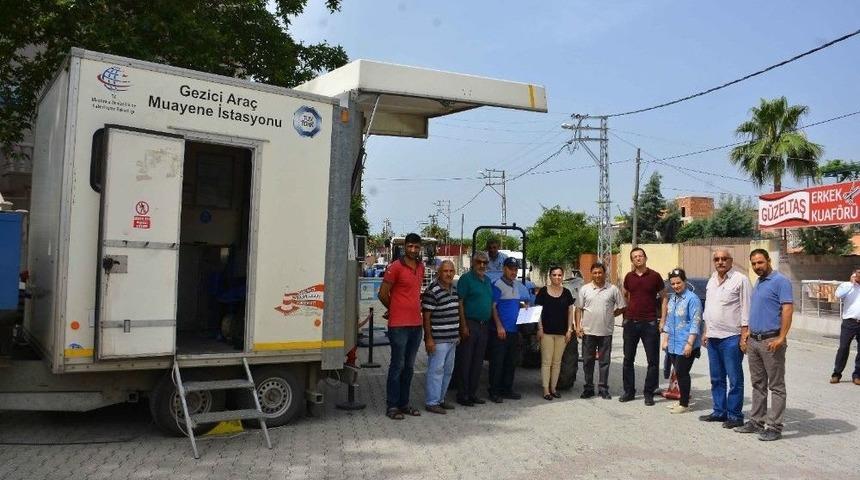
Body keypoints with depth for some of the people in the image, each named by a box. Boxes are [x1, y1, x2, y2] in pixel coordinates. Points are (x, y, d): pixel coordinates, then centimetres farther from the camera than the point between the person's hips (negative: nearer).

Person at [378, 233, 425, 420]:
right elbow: (382, 294, -8)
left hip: (416, 324, 7)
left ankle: (404, 403, 22)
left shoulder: (421, 267, 12)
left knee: (409, 367, 13)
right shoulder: (395, 267, -10)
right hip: (399, 325, -7)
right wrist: (395, 310, 6)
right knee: (397, 366, -2)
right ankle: (392, 406, 7)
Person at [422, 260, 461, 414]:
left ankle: (440, 399, 26)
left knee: (448, 370, 15)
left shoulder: (454, 289, 12)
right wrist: (429, 338, -19)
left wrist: (458, 333, 21)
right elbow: (426, 316, -16)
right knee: (436, 370, -5)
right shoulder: (432, 291, -15)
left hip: (452, 338, 9)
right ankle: (431, 402, 3)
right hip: (438, 339, -9)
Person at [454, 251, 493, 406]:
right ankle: (462, 395, 4)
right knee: (465, 361, -2)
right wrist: (463, 326, -18)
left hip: (483, 325, 8)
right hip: (470, 324, -8)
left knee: (478, 362, 11)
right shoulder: (466, 278, -7)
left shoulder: (487, 280, 16)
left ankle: (472, 393, 19)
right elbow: (460, 303, -12)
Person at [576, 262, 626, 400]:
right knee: (588, 361, 7)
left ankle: (603, 389, 15)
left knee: (604, 361, 5)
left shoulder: (613, 289, 1)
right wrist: (578, 326, -1)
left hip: (606, 332, -1)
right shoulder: (584, 289, 5)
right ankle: (588, 388, 16)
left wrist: (611, 314, -2)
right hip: (588, 331, 1)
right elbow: (579, 309, 6)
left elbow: (622, 307, 7)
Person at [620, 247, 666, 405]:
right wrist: (628, 312, 12)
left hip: (650, 323, -3)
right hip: (630, 322, 3)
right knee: (628, 359, 8)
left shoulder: (655, 276, -3)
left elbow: (664, 298, 2)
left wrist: (662, 320, -3)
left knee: (653, 360, 1)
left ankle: (649, 393, 11)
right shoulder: (629, 277, 6)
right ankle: (629, 391, 19)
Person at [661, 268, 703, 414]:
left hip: (685, 345, -7)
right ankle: (682, 401, 23)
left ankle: (684, 404, 8)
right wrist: (665, 340, 16)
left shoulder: (692, 299, -12)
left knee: (682, 373, -3)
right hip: (673, 345, 7)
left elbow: (695, 323, -15)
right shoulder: (672, 298, 12)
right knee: (679, 373, 12)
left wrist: (689, 343, -18)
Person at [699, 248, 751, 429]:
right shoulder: (712, 280, 15)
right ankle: (719, 411, 23)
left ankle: (734, 415, 7)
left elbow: (746, 309, -11)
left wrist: (744, 335, -15)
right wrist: (706, 331, 18)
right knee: (716, 378, 14)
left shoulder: (740, 280, -8)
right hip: (713, 337, 8)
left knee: (734, 379, 0)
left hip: (731, 338, -8)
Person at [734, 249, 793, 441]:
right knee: (758, 384, 14)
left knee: (776, 386, 0)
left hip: (771, 341, -9)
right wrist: (747, 335, 16)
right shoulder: (758, 283, 17)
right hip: (754, 341, 9)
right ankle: (756, 421, 22)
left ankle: (774, 426, 3)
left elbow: (788, 309, -17)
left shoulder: (780, 281, -9)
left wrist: (781, 338, -22)